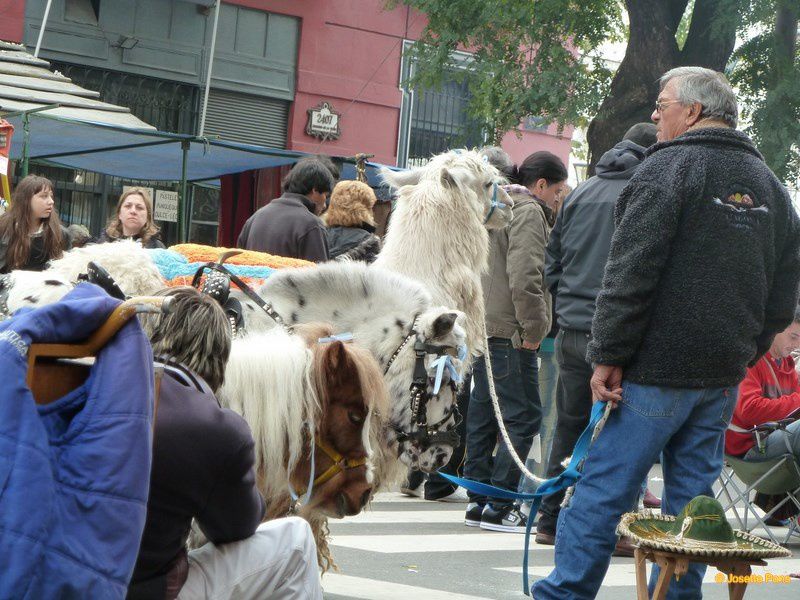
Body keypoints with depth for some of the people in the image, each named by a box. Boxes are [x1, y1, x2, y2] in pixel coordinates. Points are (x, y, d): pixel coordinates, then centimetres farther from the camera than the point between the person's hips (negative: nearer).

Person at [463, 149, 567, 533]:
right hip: (508, 332, -10)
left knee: (483, 414, 12)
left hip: (482, 327, 10)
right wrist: (534, 328, -14)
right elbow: (524, 278, -20)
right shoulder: (528, 212, -10)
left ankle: (478, 500, 15)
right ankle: (498, 505, -8)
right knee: (523, 416, -7)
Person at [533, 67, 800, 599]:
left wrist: (609, 356, -14)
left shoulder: (669, 167, -9)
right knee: (693, 493, 11)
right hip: (724, 375, 7)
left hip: (659, 367, -7)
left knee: (603, 489, -3)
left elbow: (632, 272, -15)